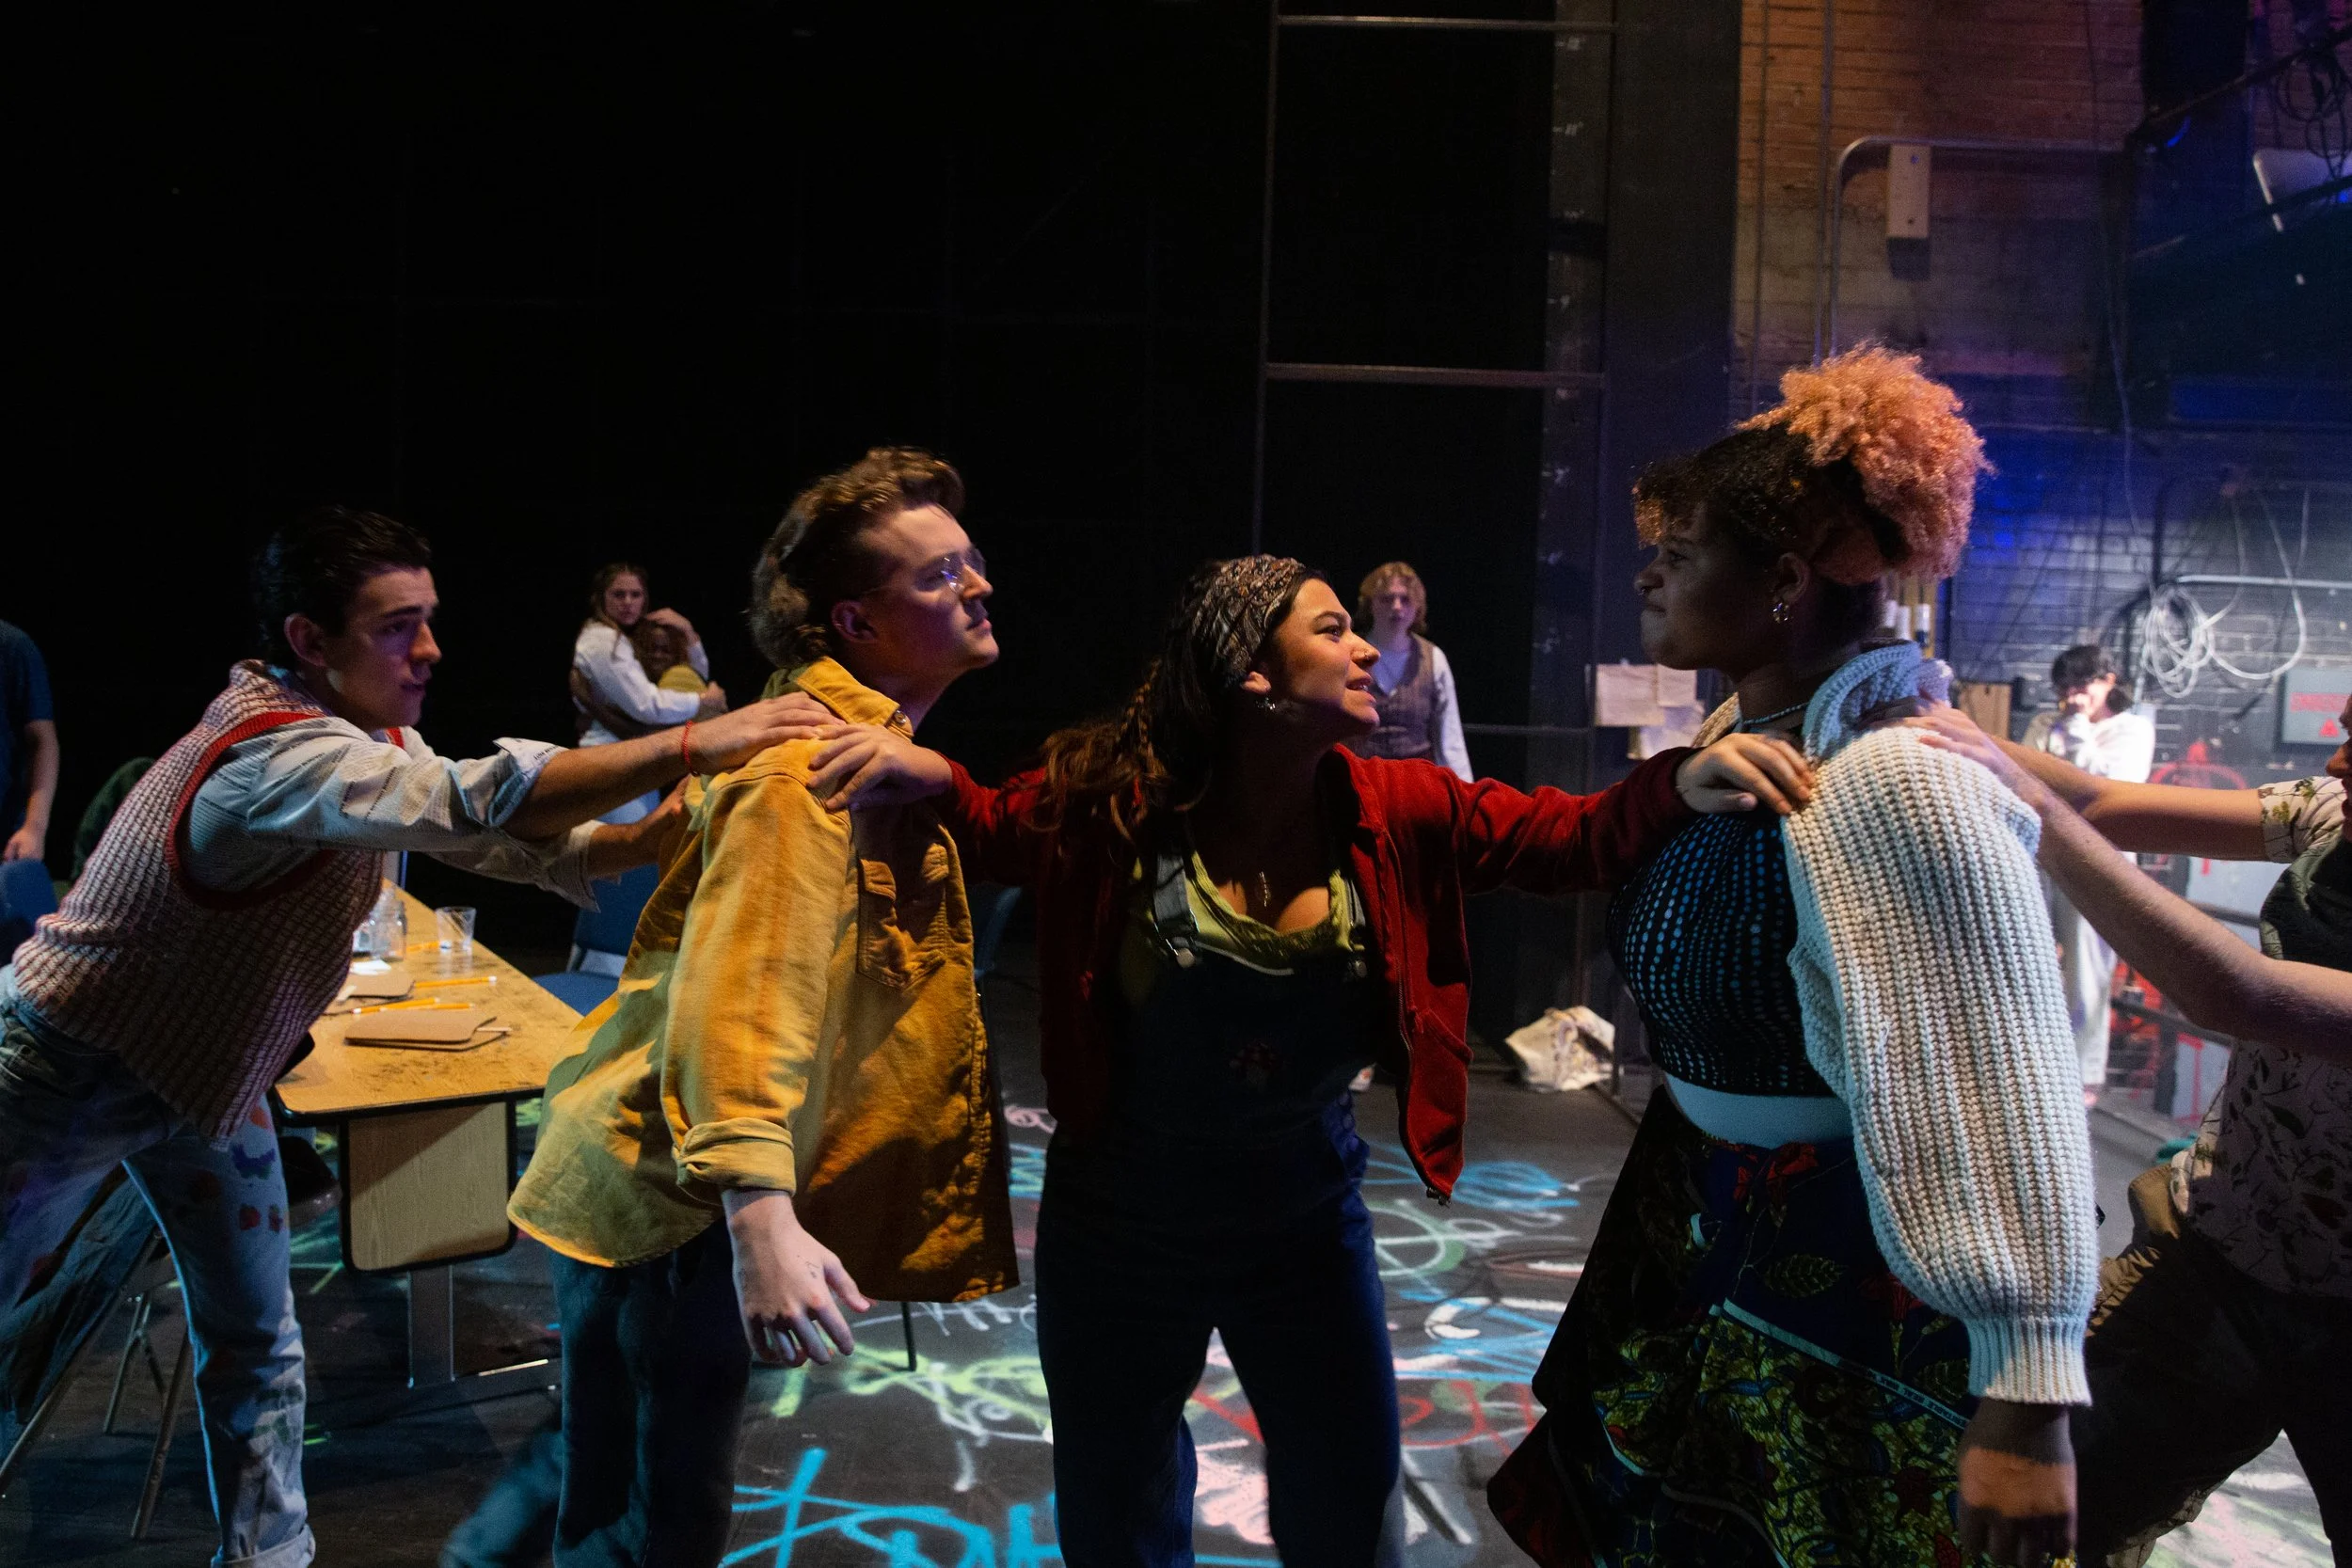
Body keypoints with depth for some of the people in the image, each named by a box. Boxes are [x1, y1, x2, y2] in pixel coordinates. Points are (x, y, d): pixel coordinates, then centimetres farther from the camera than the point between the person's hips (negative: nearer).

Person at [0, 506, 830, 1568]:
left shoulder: (374, 740, -5)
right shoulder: (275, 752, -33)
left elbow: (531, 848, -5)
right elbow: (484, 803, -47)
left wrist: (686, 821, -21)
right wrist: (693, 746, -46)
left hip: (208, 1079, 8)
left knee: (256, 1344, 10)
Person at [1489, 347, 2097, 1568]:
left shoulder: (1898, 779, -28)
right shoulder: (1742, 730, 2)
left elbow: (2000, 1094, -30)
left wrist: (2026, 1394, -29)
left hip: (1855, 1280, -9)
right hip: (1708, 1238, 9)